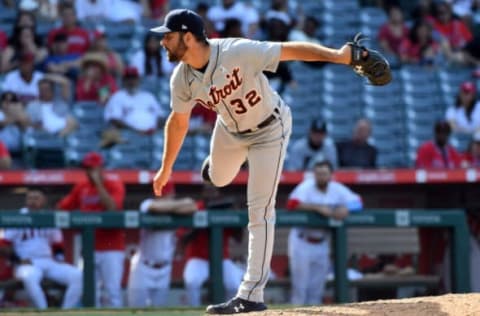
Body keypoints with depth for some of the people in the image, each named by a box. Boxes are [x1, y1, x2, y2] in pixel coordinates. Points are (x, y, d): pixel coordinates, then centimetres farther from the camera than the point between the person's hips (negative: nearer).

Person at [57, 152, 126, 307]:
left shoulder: (114, 185, -5)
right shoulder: (81, 187, 10)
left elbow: (112, 207, -22)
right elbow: (62, 207, 11)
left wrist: (98, 183, -18)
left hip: (111, 247, -5)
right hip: (89, 248, 5)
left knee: (113, 289, -10)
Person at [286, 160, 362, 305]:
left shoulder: (337, 189, 2)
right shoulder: (306, 187, -12)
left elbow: (357, 202, 1)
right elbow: (292, 203, -27)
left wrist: (345, 208, -20)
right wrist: (317, 207, -33)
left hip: (322, 243, 5)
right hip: (302, 242, -5)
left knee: (317, 288, 7)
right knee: (300, 287, -6)